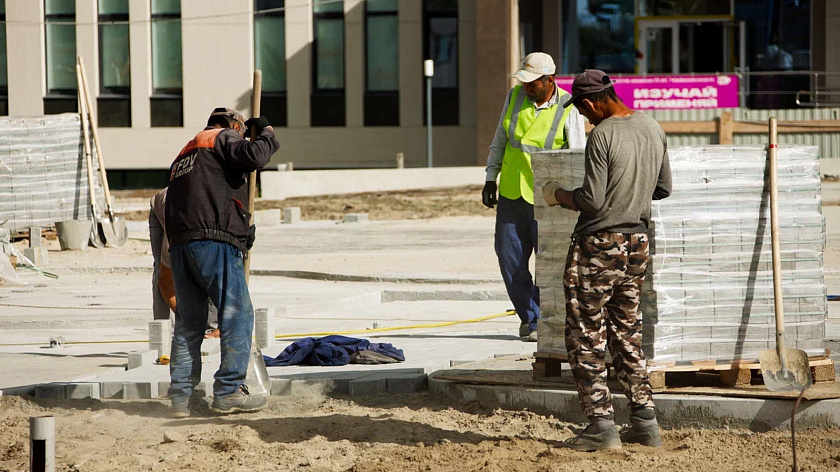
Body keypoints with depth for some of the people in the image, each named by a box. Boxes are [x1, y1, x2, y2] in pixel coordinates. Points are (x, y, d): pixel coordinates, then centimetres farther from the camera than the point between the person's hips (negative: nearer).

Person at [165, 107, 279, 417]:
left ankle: (181, 397, 8)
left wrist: (241, 232, 26)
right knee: (238, 316, -2)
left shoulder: (185, 153, 31)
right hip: (214, 241, -8)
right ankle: (228, 393, -4)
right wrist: (266, 133, 8)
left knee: (188, 322, 11)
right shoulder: (224, 137, 7)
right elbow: (253, 157, -14)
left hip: (179, 245, 8)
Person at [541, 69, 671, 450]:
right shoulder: (652, 128, 6)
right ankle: (644, 422, 14)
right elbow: (663, 188, 14)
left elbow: (591, 202, -18)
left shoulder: (602, 136, -17)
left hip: (598, 245, -8)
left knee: (586, 336, 0)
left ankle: (601, 425, -4)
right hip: (637, 242, 8)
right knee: (628, 333, 15)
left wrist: (557, 195, -1)